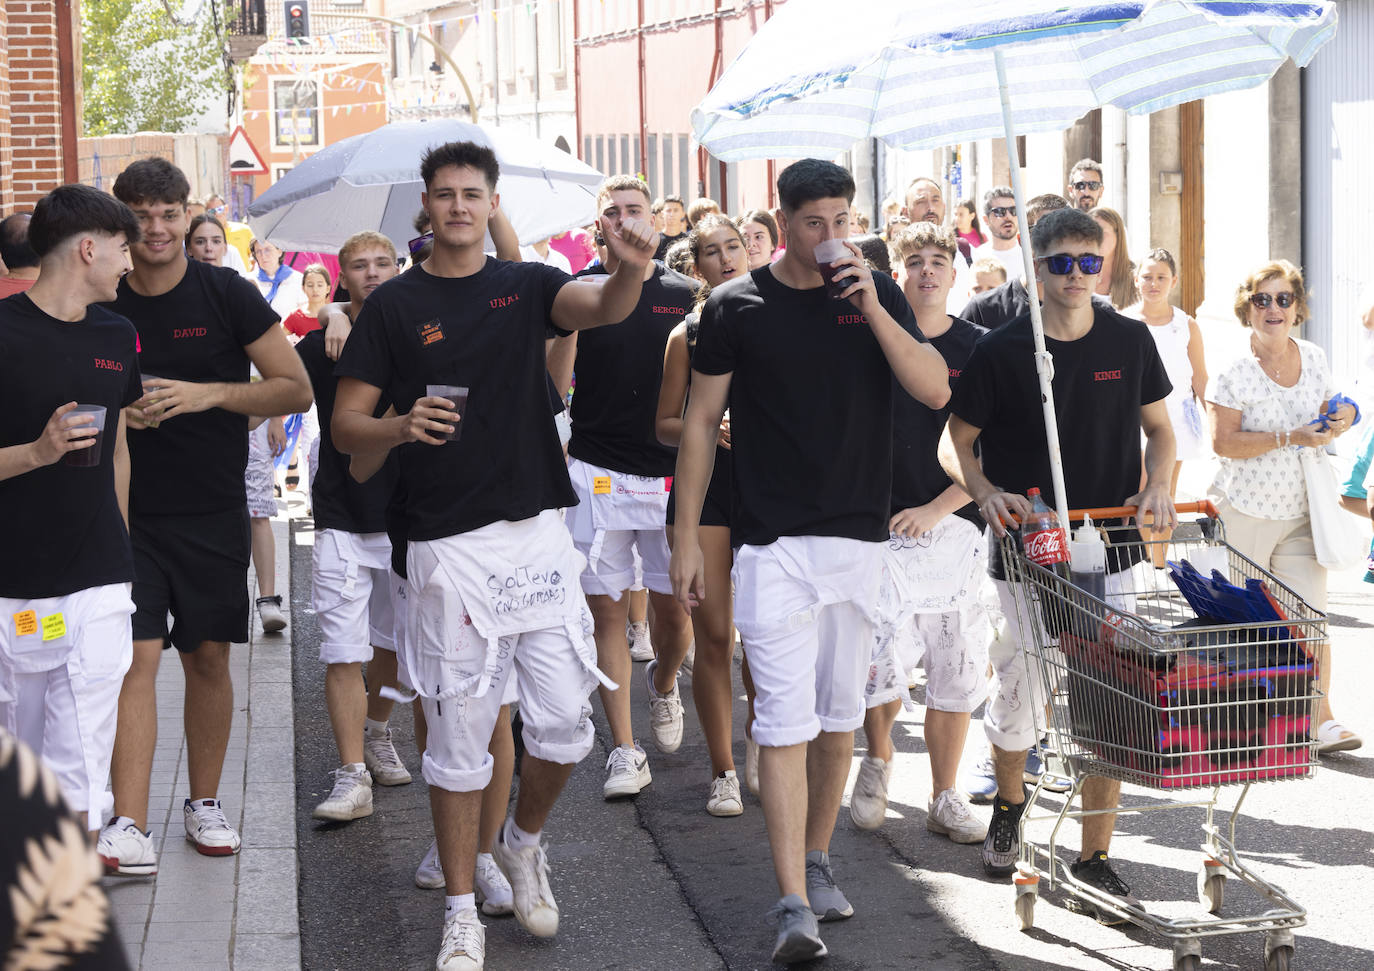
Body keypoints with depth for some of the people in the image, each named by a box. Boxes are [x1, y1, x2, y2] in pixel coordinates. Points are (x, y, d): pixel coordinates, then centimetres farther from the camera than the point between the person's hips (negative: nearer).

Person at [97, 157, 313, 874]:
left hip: (214, 512, 0)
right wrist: (119, 413, -10)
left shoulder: (228, 295, -2)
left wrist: (208, 394, -15)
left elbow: (296, 388, -2)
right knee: (136, 657, -9)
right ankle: (129, 829, -13)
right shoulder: (101, 306, 1)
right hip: (129, 513, 0)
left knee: (208, 657, 8)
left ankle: (204, 803, 24)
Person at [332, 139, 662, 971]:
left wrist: (630, 272, -38)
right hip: (450, 547, -1)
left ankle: (525, 843, 30)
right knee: (459, 734, 2)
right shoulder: (395, 305, 4)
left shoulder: (526, 285, 7)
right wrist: (402, 426, -19)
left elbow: (603, 309, -14)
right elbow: (347, 425, 3)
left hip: (538, 534, 2)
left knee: (565, 723, 1)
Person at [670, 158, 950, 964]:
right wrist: (687, 538, 0)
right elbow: (701, 422, 3)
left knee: (840, 717, 12)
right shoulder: (738, 307, -1)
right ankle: (795, 906, -12)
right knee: (786, 723, -10)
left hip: (861, 538, 3)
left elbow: (936, 390, -6)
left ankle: (817, 861, 30)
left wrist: (872, 310, -16)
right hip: (774, 543, -3)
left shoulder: (879, 296, 5)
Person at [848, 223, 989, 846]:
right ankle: (878, 758, 18)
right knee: (881, 667, -13)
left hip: (956, 527, 2)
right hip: (881, 527, -2)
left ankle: (944, 800, 20)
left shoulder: (980, 348, 4)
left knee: (955, 673, 5)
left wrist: (937, 508, -7)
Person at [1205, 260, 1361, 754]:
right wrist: (1290, 438, -25)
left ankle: (1320, 717, -1)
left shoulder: (1313, 358, 3)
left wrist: (1338, 420, -6)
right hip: (1244, 511, -3)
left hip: (1300, 511, 4)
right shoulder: (1234, 373, -13)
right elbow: (1222, 441, -20)